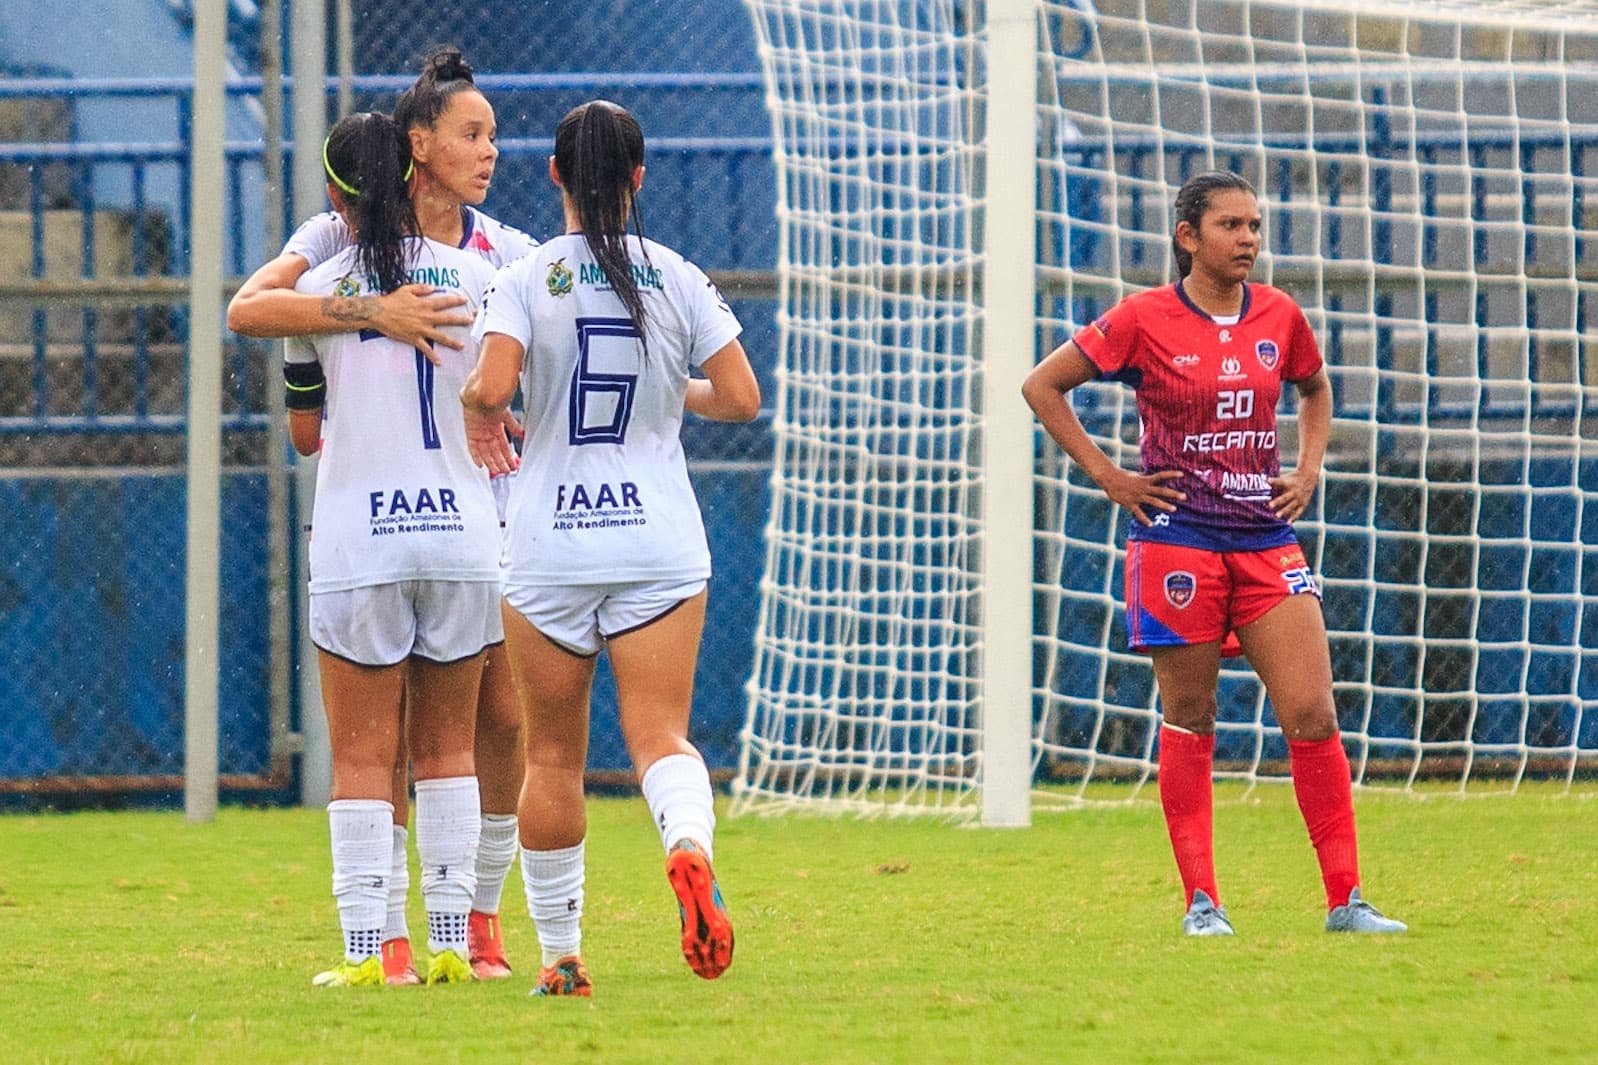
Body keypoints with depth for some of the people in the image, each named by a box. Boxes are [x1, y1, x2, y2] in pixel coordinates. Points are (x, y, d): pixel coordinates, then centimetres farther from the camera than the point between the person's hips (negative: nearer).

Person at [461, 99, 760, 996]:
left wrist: (480, 417, 5)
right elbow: (742, 398, -1)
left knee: (554, 755, 10)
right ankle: (690, 845, -38)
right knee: (660, 731, -4)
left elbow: (491, 387, -18)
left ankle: (560, 952, 15)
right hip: (659, 543, 1)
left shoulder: (527, 280, -5)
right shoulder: (679, 280, 1)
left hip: (549, 548, -1)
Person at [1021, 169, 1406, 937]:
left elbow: (1314, 388, 27)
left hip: (1266, 538, 3)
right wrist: (1107, 476, -3)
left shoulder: (1278, 317, 6)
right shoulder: (1145, 320, -6)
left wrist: (1309, 471, 12)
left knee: (1312, 713, -5)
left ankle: (1345, 900, -2)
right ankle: (1201, 902, 9)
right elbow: (1041, 386, 0)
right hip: (1178, 540, -3)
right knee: (1188, 721, 2)